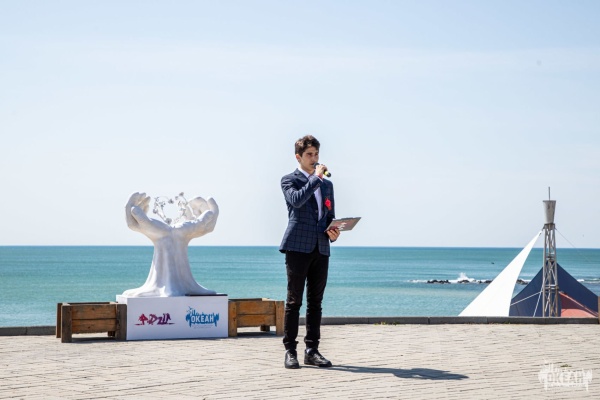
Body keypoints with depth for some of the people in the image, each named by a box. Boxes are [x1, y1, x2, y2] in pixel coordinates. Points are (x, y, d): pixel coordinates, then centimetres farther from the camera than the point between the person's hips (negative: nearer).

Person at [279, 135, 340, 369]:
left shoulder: (327, 184, 21)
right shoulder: (289, 180, 4)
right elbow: (296, 200, -18)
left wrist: (333, 233, 2)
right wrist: (316, 177, -12)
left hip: (321, 249, 5)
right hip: (298, 247, -5)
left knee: (315, 302, 6)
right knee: (294, 301, -3)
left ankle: (312, 351, 11)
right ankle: (290, 351, 1)